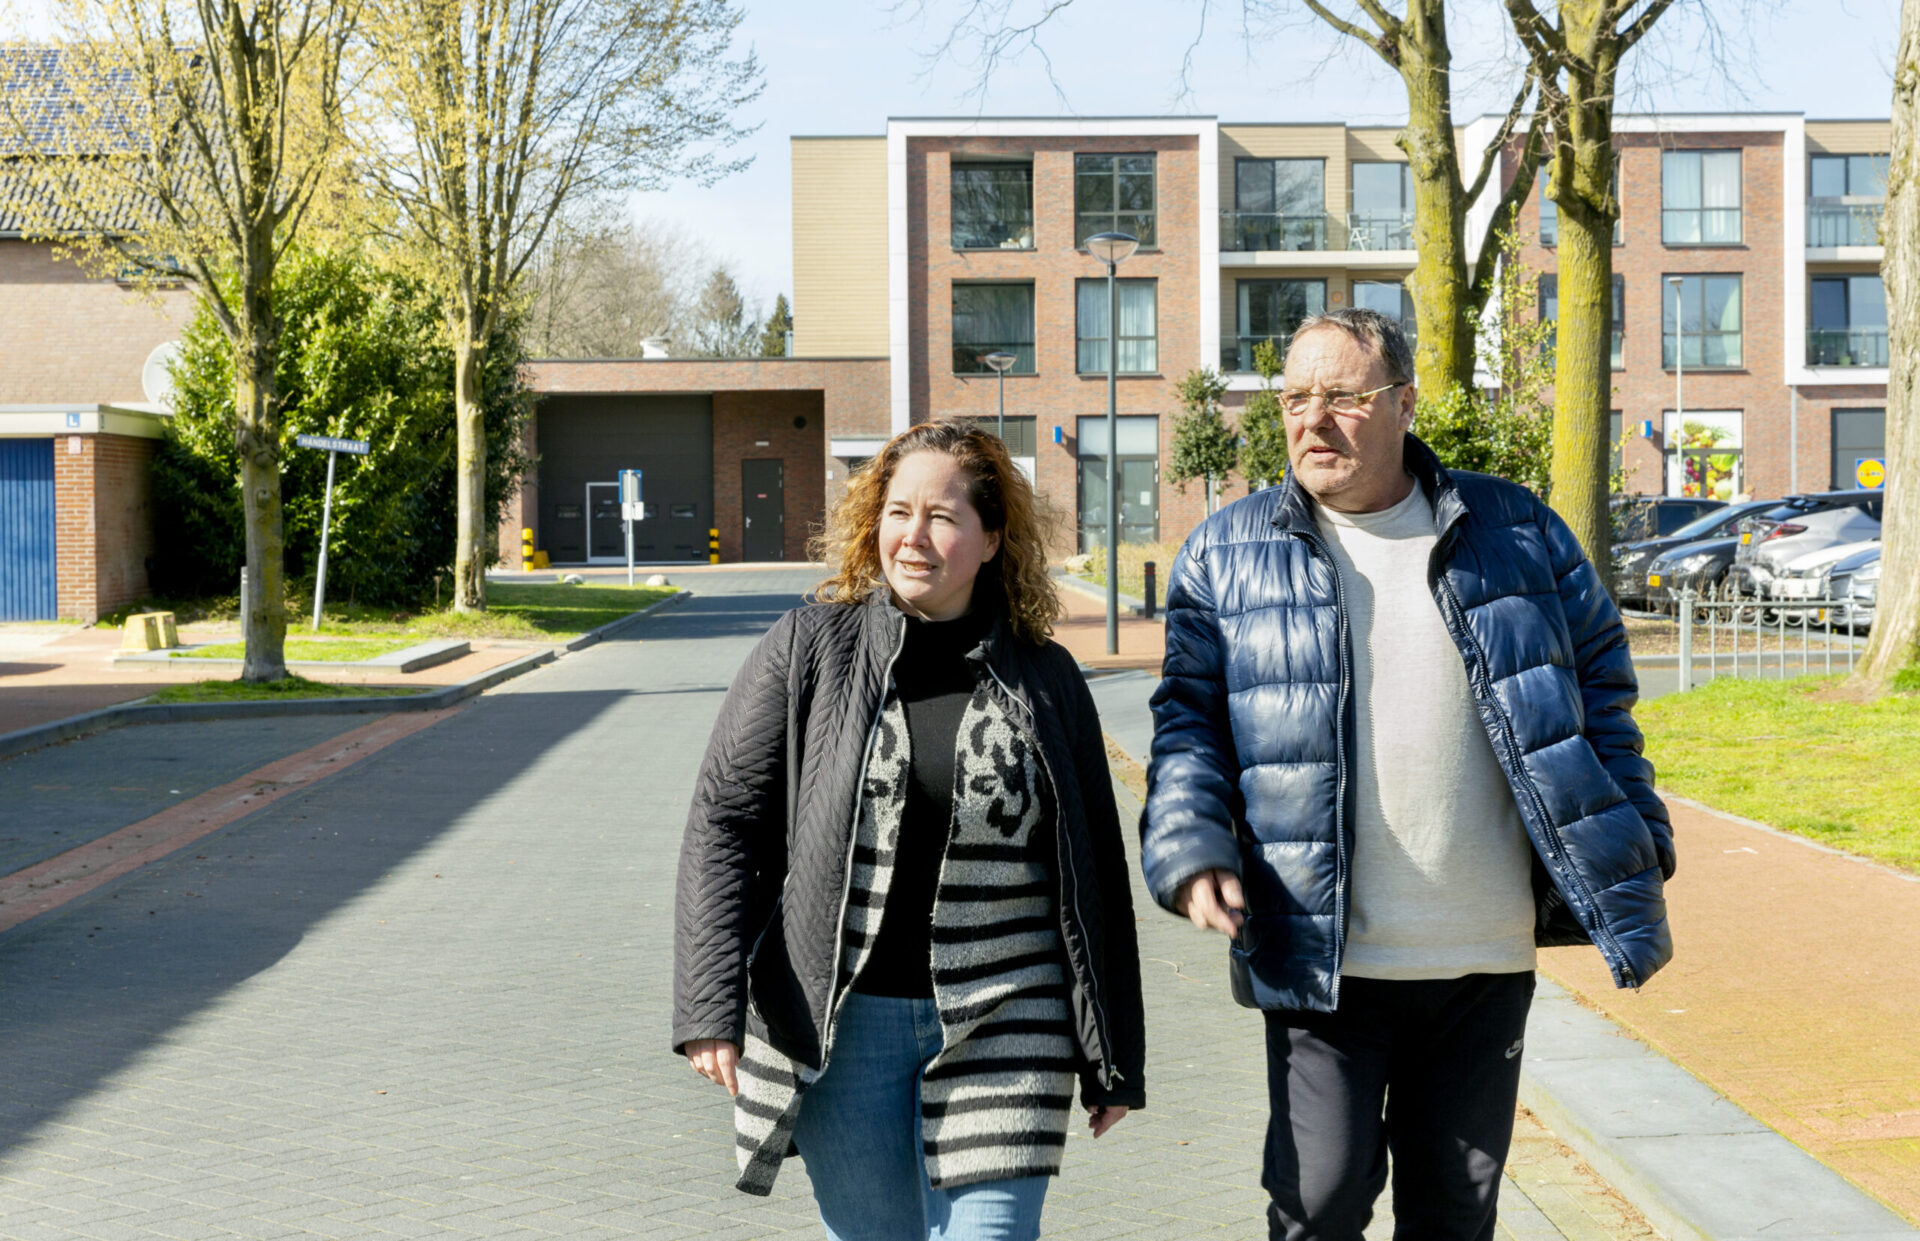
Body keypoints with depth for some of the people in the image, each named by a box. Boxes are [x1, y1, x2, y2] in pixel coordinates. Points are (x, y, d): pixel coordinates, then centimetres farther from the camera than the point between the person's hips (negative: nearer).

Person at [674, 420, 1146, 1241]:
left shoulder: (1045, 681, 4)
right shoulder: (811, 648, 0)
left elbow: (1096, 872, 9)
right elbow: (724, 822, -1)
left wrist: (1112, 1059, 10)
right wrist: (712, 1006, -11)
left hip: (1001, 1033, 0)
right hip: (843, 1026, 0)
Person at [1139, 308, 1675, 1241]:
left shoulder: (1517, 534, 5)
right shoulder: (1228, 553, 2)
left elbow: (1597, 693, 11)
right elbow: (1189, 716, 4)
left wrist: (1633, 873, 7)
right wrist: (1190, 850, -12)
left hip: (1487, 956, 2)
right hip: (1320, 957, -1)